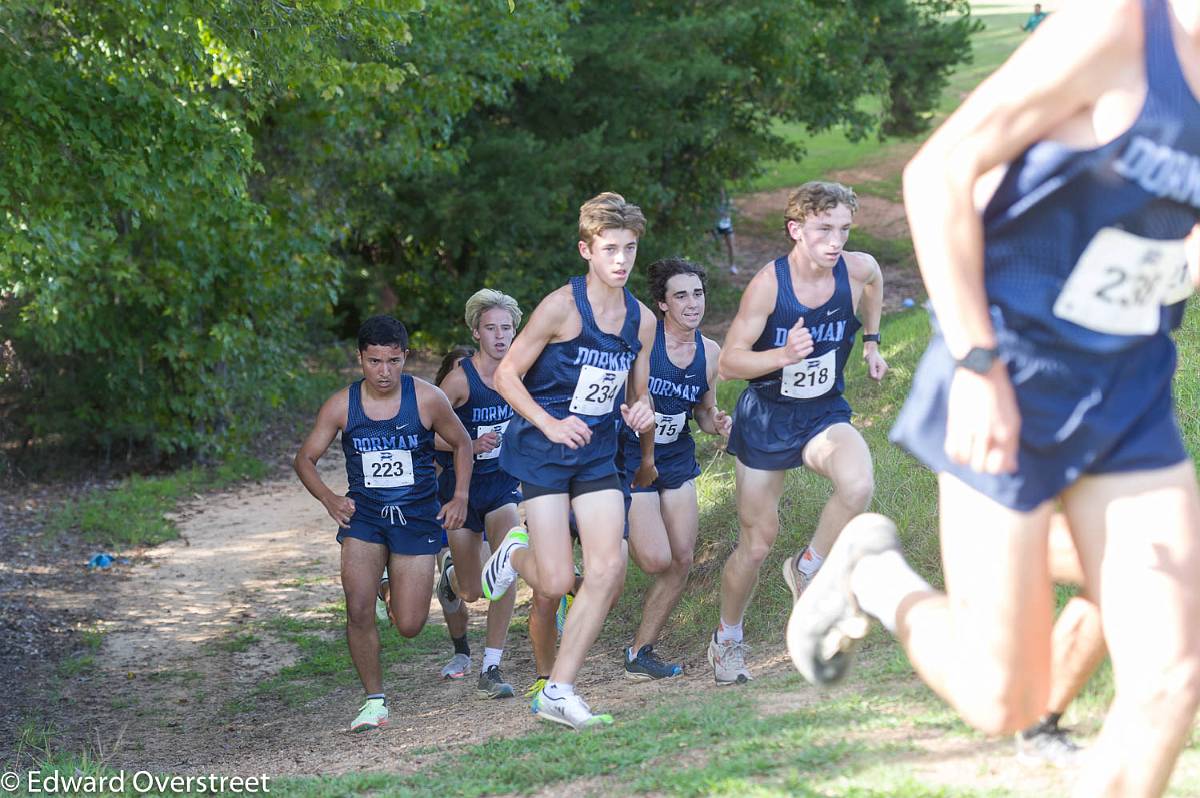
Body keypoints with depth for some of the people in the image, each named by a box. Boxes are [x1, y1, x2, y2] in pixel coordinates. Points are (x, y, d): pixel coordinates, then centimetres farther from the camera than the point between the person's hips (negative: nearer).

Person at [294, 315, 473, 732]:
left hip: (417, 516, -1)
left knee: (409, 626, -1)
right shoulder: (341, 405, -8)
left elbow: (461, 444, 6)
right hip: (363, 513, 1)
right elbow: (305, 458, 1)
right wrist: (329, 499, -16)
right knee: (358, 611, -17)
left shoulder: (427, 399, -10)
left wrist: (460, 497, -5)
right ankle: (375, 701, 1)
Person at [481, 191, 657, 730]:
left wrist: (641, 412, -7)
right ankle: (516, 554, 30)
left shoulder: (642, 319, 3)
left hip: (598, 456, 6)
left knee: (608, 570, -8)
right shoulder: (562, 307, -15)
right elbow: (506, 375, -10)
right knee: (556, 583, -9)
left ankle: (558, 692, 3)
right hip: (542, 455, -5)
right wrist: (550, 424, -21)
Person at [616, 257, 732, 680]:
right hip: (630, 461, -6)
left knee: (682, 560, 3)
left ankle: (640, 653, 17)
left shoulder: (709, 353, 1)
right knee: (656, 560, -15)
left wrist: (717, 422, -8)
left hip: (677, 461, 6)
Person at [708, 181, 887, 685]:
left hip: (824, 415, 2)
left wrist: (870, 342, 14)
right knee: (757, 542, 6)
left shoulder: (857, 269, -13)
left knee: (858, 485, -30)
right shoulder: (768, 284, -22)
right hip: (766, 418, -2)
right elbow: (729, 363, -20)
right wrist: (784, 355, -36)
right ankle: (727, 640, 31)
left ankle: (808, 569, -3)